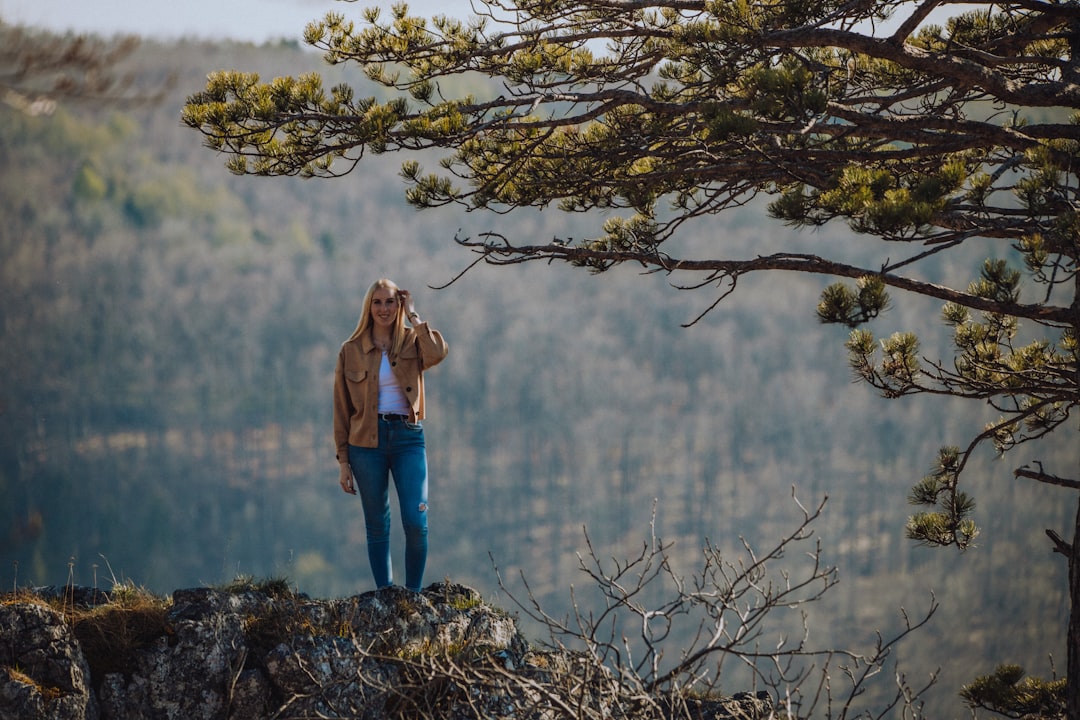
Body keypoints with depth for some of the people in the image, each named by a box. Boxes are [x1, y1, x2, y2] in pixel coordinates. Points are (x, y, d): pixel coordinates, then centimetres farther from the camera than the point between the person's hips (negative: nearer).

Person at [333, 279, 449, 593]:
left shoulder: (412, 342, 6)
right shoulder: (351, 350, 5)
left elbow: (437, 353, -20)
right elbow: (342, 409, 7)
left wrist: (413, 315, -7)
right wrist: (343, 461, 2)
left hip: (407, 437, 0)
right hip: (367, 441, 0)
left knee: (416, 523, -10)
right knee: (377, 527, 4)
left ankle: (413, 595, 4)